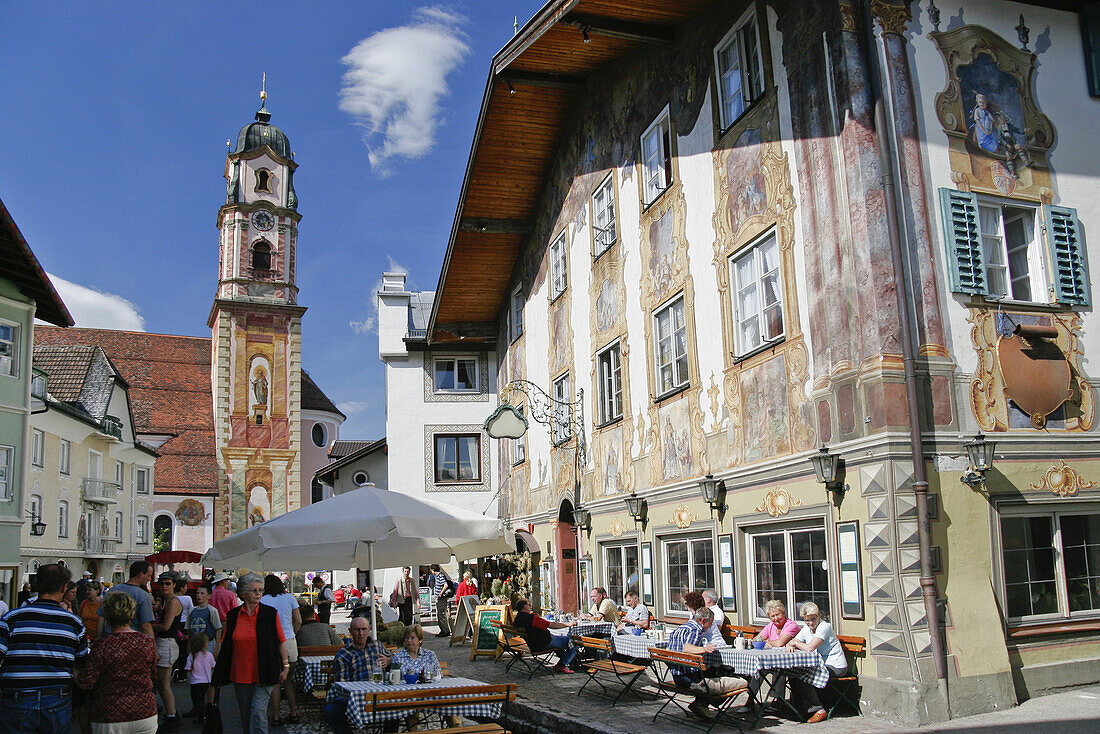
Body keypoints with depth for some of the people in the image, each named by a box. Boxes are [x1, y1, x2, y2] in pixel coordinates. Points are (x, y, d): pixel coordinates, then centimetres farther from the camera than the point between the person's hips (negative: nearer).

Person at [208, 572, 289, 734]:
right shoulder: (233, 616, 2)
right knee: (245, 714, 9)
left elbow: (280, 642, 3)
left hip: (264, 674, -3)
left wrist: (285, 666, -1)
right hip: (240, 674, 3)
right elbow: (225, 646, 7)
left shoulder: (270, 614, -3)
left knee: (258, 711, -13)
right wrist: (215, 681, 8)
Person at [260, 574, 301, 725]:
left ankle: (276, 715, 7)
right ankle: (293, 713, 14)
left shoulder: (263, 601, -4)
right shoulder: (290, 598, 2)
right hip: (289, 641, 2)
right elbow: (298, 621, 3)